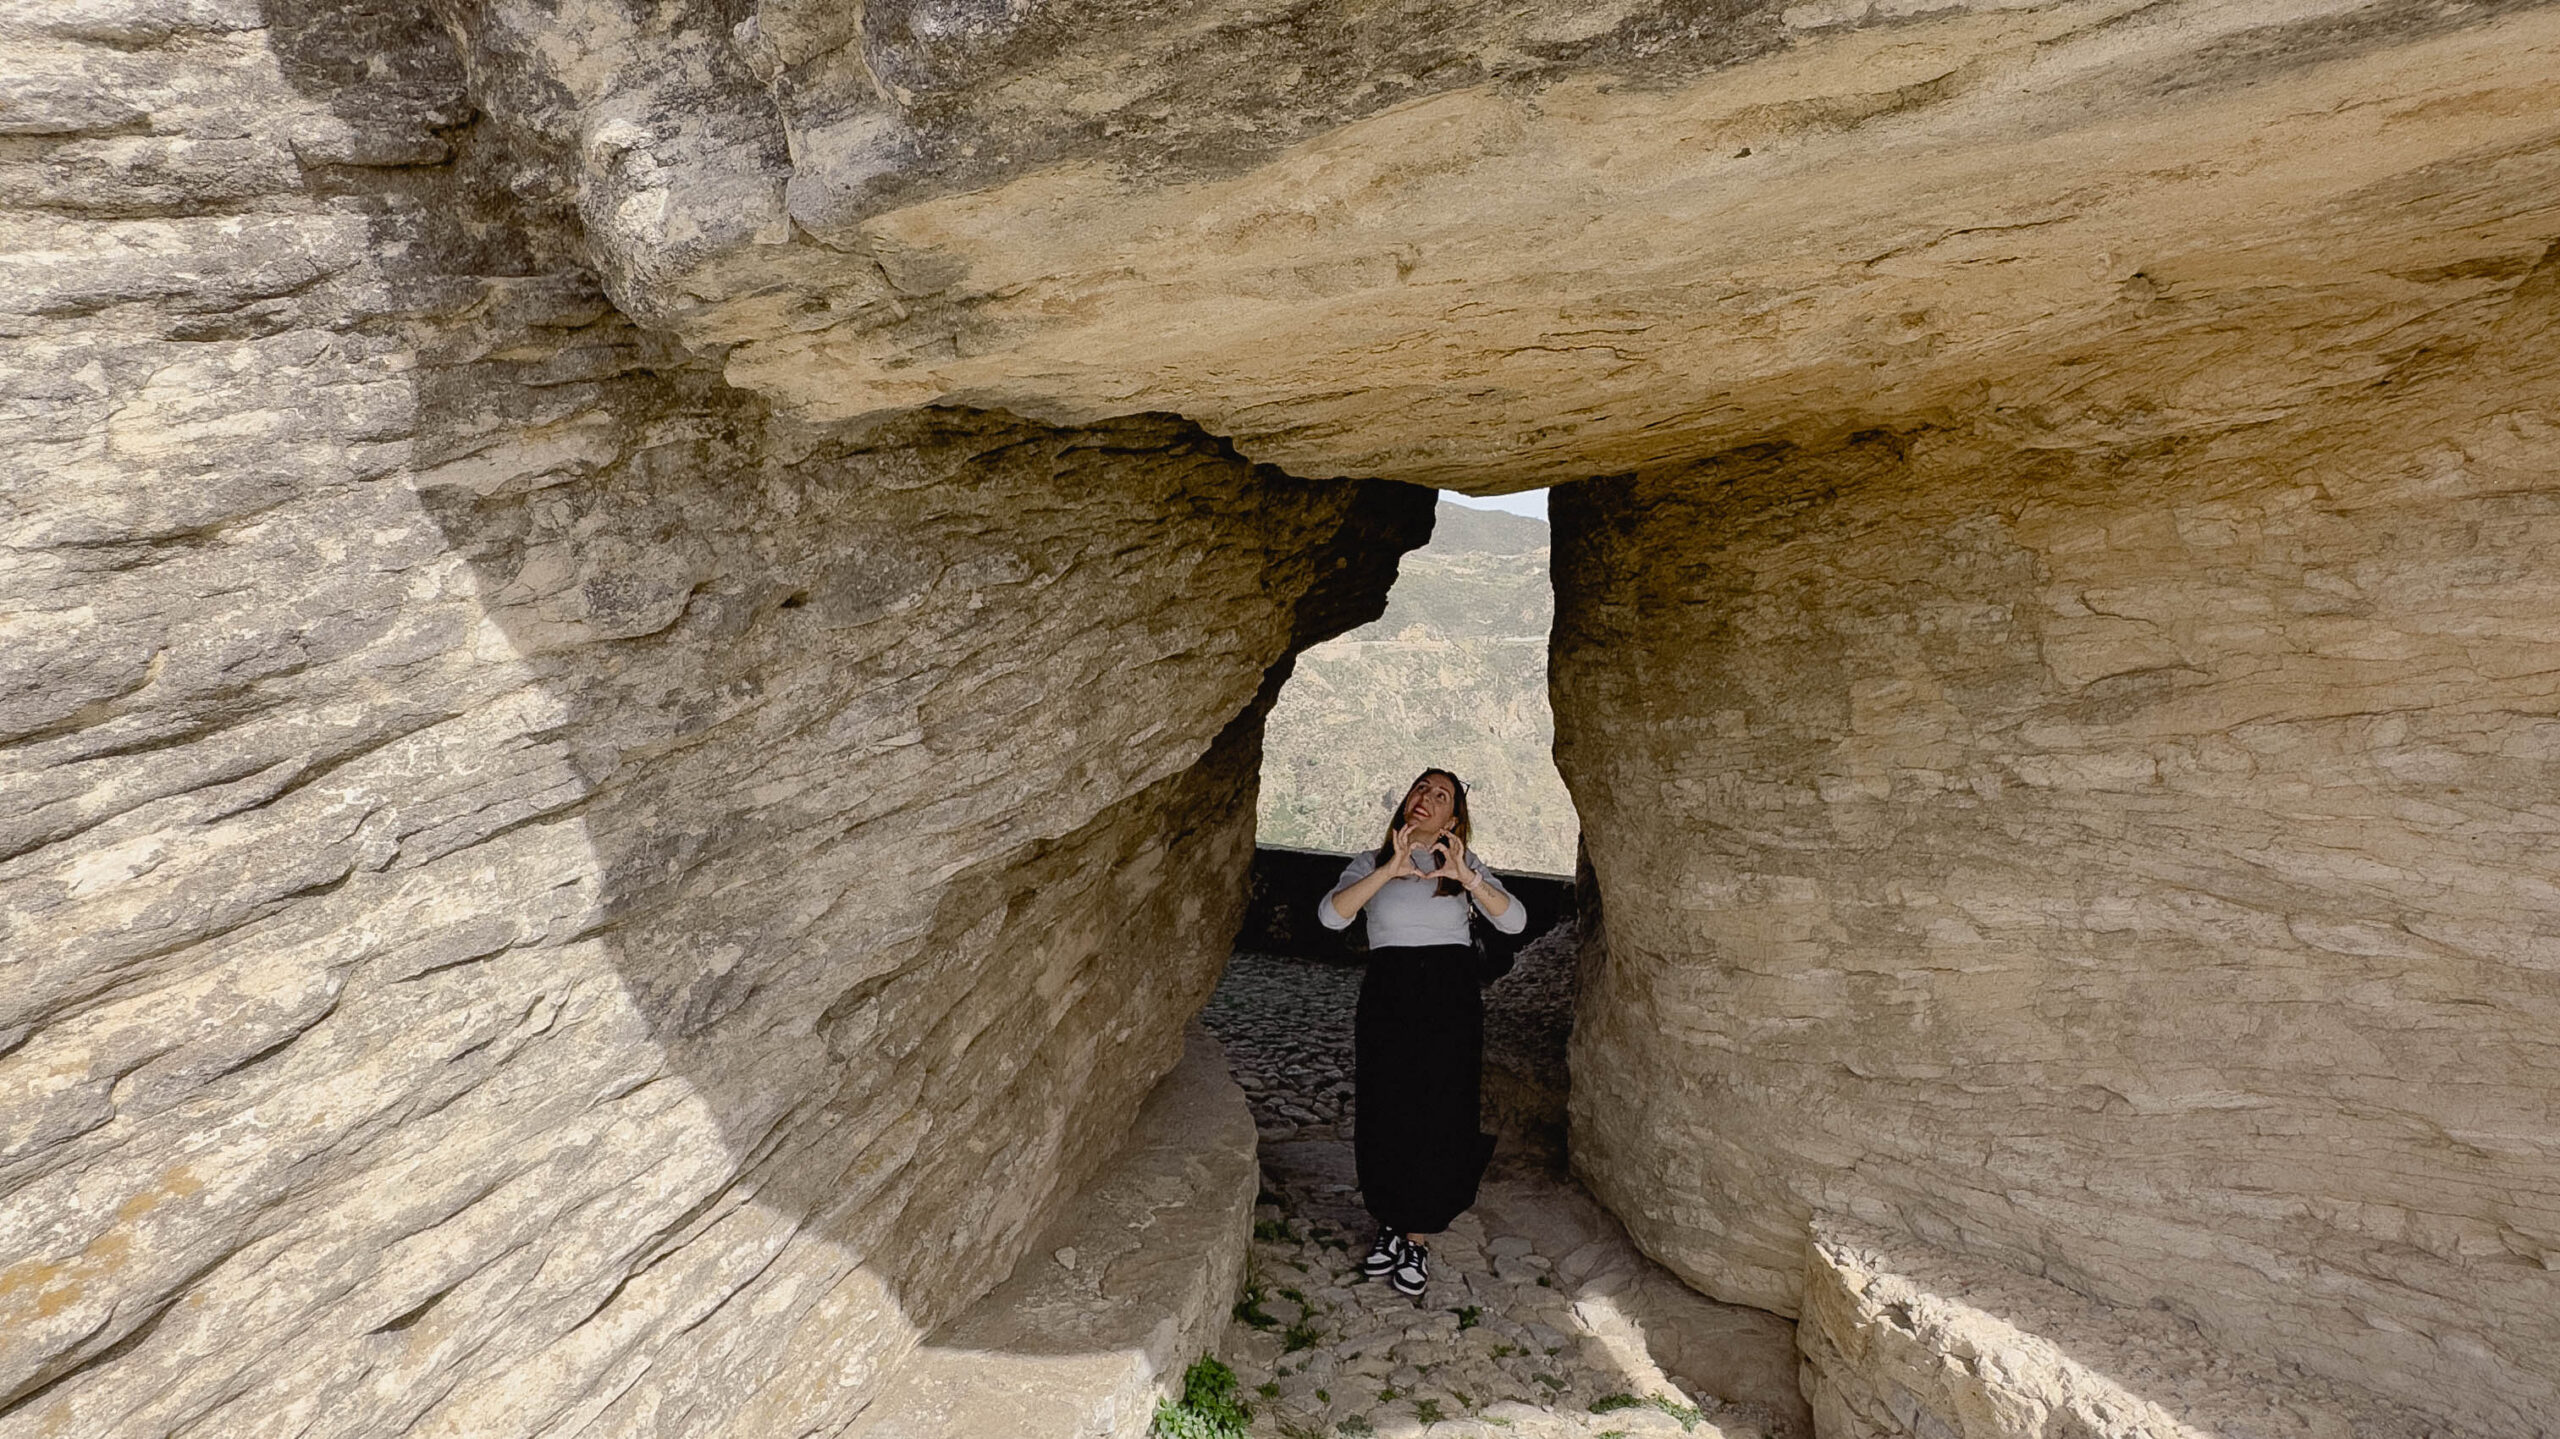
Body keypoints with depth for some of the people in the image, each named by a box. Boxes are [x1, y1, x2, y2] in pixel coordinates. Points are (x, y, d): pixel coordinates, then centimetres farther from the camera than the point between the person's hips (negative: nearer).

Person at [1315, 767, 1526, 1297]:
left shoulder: (1467, 866, 7)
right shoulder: (1372, 864, 5)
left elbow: (1514, 921, -8)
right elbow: (1331, 915, -14)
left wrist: (1466, 877, -26)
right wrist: (1390, 870, -27)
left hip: (1451, 1000, 0)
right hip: (1387, 997, 0)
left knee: (1438, 1120, 2)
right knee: (1384, 1119, 4)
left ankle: (1417, 1238, 20)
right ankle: (1391, 1224, 28)